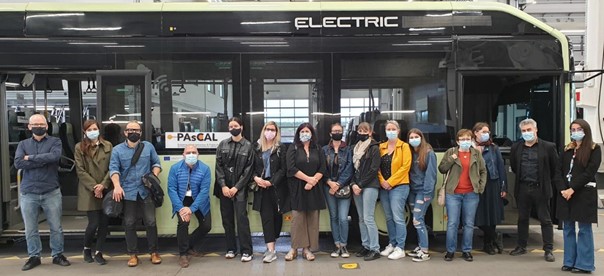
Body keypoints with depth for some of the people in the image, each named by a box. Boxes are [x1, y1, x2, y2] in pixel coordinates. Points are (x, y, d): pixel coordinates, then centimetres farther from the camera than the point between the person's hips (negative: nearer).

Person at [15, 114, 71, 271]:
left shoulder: (55, 142, 3)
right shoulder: (23, 144, 9)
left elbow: (54, 156, -19)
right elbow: (18, 163, -9)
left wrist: (30, 158, -10)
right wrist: (43, 161, -14)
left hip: (51, 192, -2)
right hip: (28, 193, 2)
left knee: (56, 227, 6)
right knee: (30, 229, 10)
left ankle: (57, 255, 21)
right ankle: (34, 257, 24)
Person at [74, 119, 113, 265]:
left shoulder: (108, 146, 5)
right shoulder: (80, 148, 0)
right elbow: (80, 171, -5)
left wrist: (103, 185, -11)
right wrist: (94, 187, -13)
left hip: (105, 190, 3)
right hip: (89, 191, -3)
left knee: (104, 222, 3)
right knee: (94, 223, -5)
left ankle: (98, 252, 17)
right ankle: (87, 249, 22)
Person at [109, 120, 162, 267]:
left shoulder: (148, 146, 7)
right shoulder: (117, 150, 3)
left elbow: (156, 163, 11)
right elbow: (114, 169, -7)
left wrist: (154, 177, -7)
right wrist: (117, 186, -21)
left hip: (146, 191, 0)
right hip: (128, 192, 0)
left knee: (150, 222, 1)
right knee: (129, 224, 6)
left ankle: (154, 252, 14)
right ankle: (133, 254, 17)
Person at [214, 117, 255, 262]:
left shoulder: (248, 146, 0)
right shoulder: (223, 144, 8)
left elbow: (248, 169, -3)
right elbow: (218, 166, 4)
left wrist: (236, 187, -9)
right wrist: (223, 186, -7)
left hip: (239, 189, -3)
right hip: (224, 188, 3)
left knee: (242, 218, -7)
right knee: (227, 219, 7)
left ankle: (246, 251, 0)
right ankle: (231, 249, 19)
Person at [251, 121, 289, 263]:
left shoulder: (281, 148, 0)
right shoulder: (257, 148, 8)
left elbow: (283, 169, -5)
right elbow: (252, 166, 9)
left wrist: (271, 182, -14)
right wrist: (255, 178, -10)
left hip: (277, 187, -1)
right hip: (262, 188, 1)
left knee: (277, 216, 7)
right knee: (266, 217, -3)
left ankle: (271, 246, 22)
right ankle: (271, 249, -3)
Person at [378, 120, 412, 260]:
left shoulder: (404, 146, -2)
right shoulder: (381, 147, 11)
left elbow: (405, 166, -11)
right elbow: (378, 166, 8)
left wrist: (391, 182, -14)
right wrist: (382, 181, -8)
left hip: (399, 186, -5)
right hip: (383, 187, 5)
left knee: (398, 217, -7)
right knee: (389, 217, 11)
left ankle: (400, 248, 0)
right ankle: (392, 244, 22)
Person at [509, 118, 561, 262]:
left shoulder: (548, 147, -4)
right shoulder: (516, 148, 5)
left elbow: (556, 168, -1)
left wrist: (554, 185, -4)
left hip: (541, 189, -3)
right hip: (522, 189, 4)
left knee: (545, 220, 3)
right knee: (522, 219, 13)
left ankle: (548, 250, 12)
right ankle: (521, 246, 24)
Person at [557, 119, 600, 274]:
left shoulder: (594, 149, -1)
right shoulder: (567, 150, 13)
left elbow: (589, 172, -10)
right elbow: (561, 172, 9)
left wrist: (572, 189, -15)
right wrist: (563, 189, -7)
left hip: (584, 193, -5)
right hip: (565, 193, 5)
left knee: (584, 229, -1)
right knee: (568, 228, 8)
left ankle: (584, 264, 7)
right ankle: (569, 262, 15)